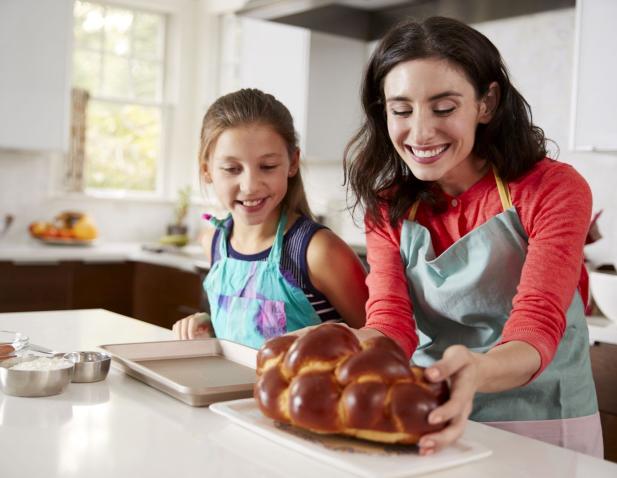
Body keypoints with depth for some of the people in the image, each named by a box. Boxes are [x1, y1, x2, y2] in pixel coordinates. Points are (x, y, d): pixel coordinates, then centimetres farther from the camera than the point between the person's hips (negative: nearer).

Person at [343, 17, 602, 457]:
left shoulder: (552, 190, -9)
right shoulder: (387, 207, 2)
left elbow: (537, 327, -19)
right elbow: (390, 321, -8)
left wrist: (475, 372, -40)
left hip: (541, 425, -2)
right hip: (430, 423, 3)